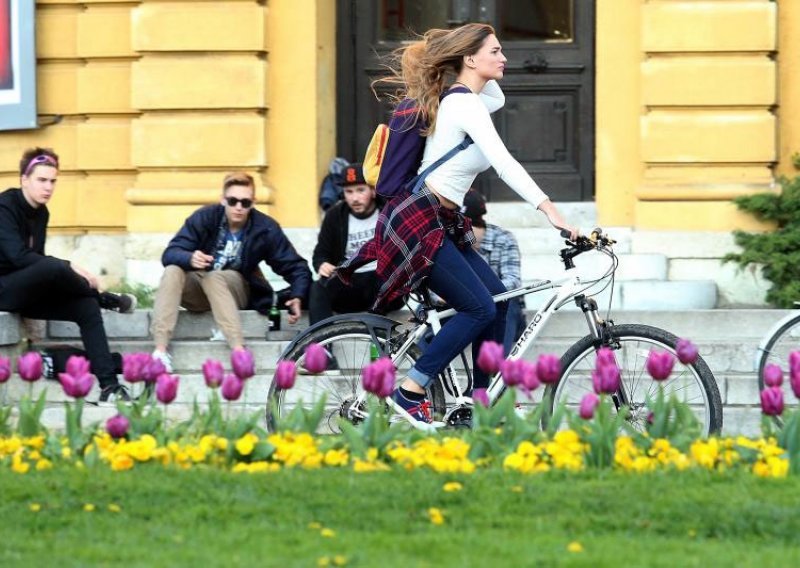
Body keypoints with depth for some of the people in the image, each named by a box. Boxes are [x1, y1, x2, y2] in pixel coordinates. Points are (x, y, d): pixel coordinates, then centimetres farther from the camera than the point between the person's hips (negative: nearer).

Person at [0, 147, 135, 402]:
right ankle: (103, 298, -6)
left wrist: (68, 274, -9)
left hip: (29, 291, 9)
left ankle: (109, 385, -19)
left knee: (86, 307, -11)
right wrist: (69, 267, -29)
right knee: (54, 269, -35)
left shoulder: (41, 213, 10)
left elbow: (36, 257, 11)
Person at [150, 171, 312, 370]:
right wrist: (190, 259, -40)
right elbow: (170, 253, -16)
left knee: (214, 277, -34)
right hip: (197, 290, 1)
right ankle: (160, 350, -41)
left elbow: (296, 266, -7)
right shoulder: (205, 217, -10)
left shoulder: (265, 228, -10)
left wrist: (297, 297, -28)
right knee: (172, 271, -29)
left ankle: (239, 350, -49)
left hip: (235, 290, -1)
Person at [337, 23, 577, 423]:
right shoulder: (466, 105, -15)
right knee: (480, 309, -13)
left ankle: (481, 398, 11)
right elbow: (503, 163, -26)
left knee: (498, 299, 8)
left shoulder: (458, 98, 13)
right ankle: (410, 392, -9)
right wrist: (548, 210, -32)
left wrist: (485, 71, 17)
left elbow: (497, 99, 37)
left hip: (441, 222, 10)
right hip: (419, 222, -10)